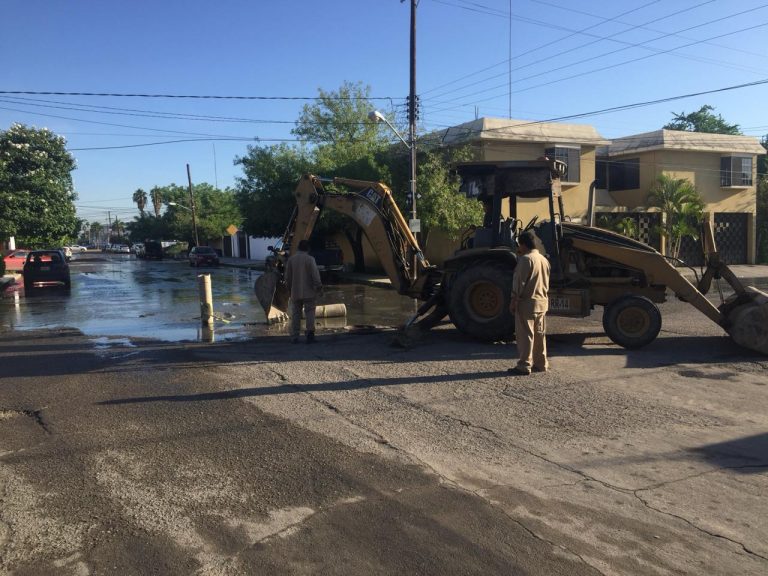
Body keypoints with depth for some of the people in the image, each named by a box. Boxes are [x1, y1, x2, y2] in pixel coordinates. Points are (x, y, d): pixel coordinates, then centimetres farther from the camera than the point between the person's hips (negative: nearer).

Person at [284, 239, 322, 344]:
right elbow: (315, 275, -12)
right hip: (308, 292, -3)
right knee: (309, 312, 4)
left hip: (295, 292, 3)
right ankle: (310, 331, -12)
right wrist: (319, 286, -3)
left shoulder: (291, 259, 2)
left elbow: (287, 277, 7)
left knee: (295, 313, 8)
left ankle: (294, 337, 8)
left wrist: (289, 288, 19)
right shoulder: (310, 259, -9)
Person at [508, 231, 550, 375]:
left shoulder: (526, 259, -14)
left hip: (527, 302, -8)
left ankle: (524, 366, -3)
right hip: (542, 303, 8)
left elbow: (519, 282, -17)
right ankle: (541, 364, 19)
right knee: (540, 334, 13)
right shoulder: (543, 259, 12)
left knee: (525, 335, -5)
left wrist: (514, 301, -13)